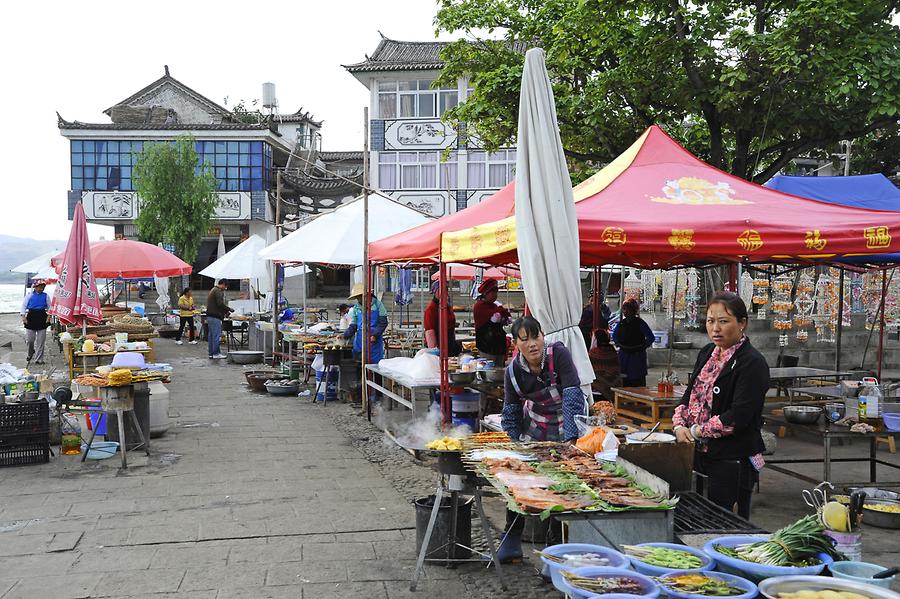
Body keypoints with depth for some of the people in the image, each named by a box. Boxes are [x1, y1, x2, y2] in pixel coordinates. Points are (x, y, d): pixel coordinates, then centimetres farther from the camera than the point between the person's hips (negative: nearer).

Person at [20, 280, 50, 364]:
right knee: (29, 339, -1)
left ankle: (38, 359, 6)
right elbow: (24, 306, 5)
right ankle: (30, 353, 29)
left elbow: (49, 308, 10)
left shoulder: (46, 296, 7)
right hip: (31, 317, -1)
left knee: (40, 340, 0)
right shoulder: (29, 296, 5)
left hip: (42, 319, 1)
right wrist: (23, 317, -4)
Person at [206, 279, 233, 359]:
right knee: (217, 335, -7)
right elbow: (220, 304, -21)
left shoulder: (213, 290, 21)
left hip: (210, 316, 11)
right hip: (215, 316, -11)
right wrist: (229, 310, -8)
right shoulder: (219, 291, -12)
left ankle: (211, 353, 14)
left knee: (211, 335, 11)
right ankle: (216, 353, -6)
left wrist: (225, 311, 19)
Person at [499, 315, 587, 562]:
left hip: (568, 426, -4)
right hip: (534, 430, 4)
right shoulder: (514, 371, -11)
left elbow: (573, 396, -29)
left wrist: (570, 439, -35)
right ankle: (511, 539, 16)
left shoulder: (559, 354, -23)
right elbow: (510, 413, -3)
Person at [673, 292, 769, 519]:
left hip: (734, 461, -7)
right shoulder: (707, 354, 11)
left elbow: (738, 417, -20)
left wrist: (697, 431, -12)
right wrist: (679, 425, -5)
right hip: (704, 455, 7)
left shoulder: (752, 363, -14)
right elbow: (689, 396, 13)